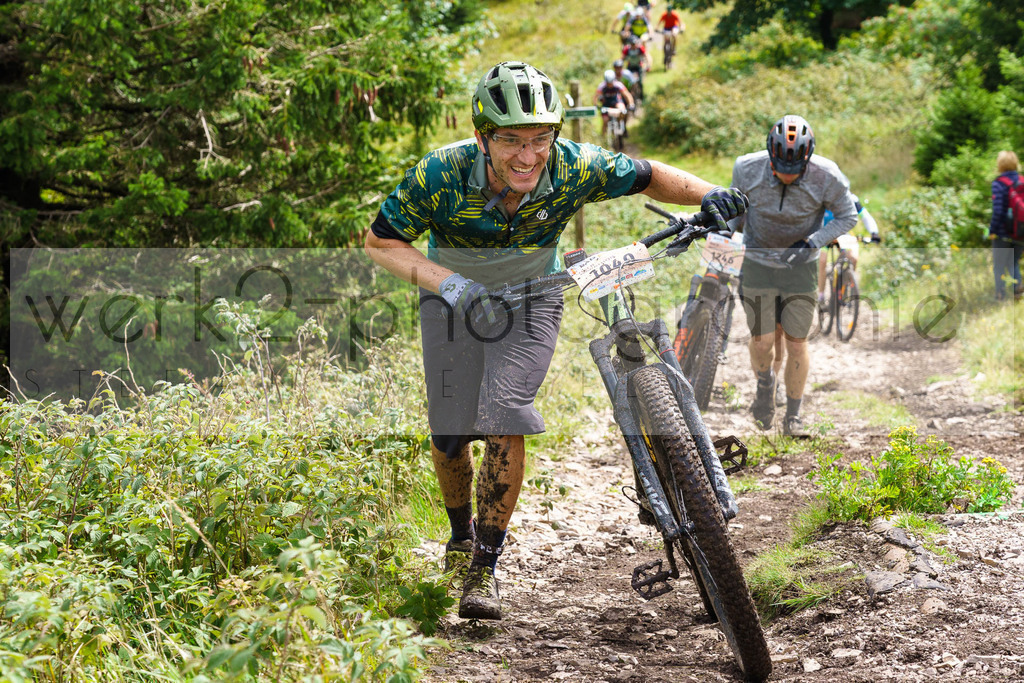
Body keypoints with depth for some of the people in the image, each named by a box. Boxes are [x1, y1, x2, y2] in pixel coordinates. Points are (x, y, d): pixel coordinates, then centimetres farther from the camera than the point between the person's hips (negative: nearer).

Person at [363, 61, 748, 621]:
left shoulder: (574, 168, -27)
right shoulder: (441, 175, -31)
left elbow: (648, 177, -10)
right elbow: (380, 242, -19)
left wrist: (707, 196, -29)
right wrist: (446, 281, -35)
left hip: (530, 300, 0)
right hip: (455, 298, 0)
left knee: (503, 420, -18)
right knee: (448, 432, 1)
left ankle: (485, 569, -5)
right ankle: (462, 532, 33)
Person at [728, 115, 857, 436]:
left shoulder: (826, 176, -22)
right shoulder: (748, 169, -18)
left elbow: (847, 216, -8)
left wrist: (813, 242, -21)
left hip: (800, 263, 0)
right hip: (758, 261, 0)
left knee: (797, 343, -1)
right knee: (762, 340, -4)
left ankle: (793, 416, 16)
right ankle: (764, 383, 31)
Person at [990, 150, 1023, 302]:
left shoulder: (999, 183, -15)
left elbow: (997, 210, -18)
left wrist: (992, 230, -9)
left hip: (1003, 232, -5)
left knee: (999, 267, 8)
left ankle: (1000, 296, 9)